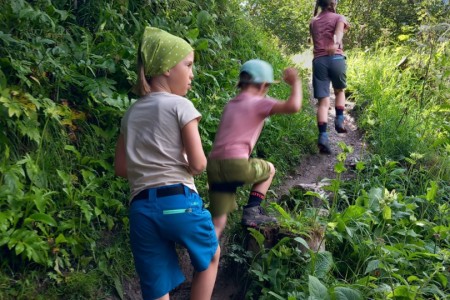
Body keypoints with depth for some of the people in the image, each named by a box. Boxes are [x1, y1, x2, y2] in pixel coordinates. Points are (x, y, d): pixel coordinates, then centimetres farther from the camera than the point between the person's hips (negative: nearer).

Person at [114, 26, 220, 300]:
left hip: (142, 208, 5)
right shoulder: (180, 105, -5)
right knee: (211, 257, 25)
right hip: (179, 201, -5)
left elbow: (121, 168, 14)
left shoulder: (131, 113, 13)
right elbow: (198, 164, -10)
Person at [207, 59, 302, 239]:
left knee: (218, 223, 10)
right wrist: (296, 83, 4)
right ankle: (251, 212, 13)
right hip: (236, 165, -6)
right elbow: (294, 106, -12)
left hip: (213, 166, 6)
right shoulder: (259, 103, 1)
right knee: (269, 169, 26)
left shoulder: (230, 105, 24)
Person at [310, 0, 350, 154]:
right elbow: (339, 30, -12)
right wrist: (336, 44, -32)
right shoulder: (339, 18, 10)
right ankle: (339, 121, 14)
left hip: (318, 61, 2)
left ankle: (323, 137, -17)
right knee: (339, 90, 26)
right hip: (336, 58, -2)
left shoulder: (313, 22, 22)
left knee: (323, 101, -3)